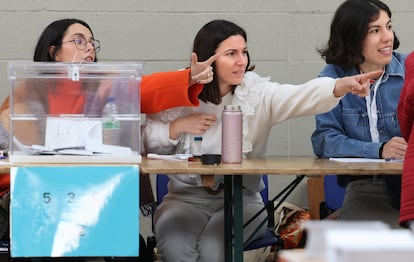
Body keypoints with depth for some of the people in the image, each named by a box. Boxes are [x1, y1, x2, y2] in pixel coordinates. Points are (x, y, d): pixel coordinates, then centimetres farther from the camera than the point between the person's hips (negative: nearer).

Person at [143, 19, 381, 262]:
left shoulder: (256, 92, -3)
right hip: (187, 197, 1)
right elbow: (146, 143, 7)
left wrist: (342, 85, -41)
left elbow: (301, 96, -23)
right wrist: (177, 127, -11)